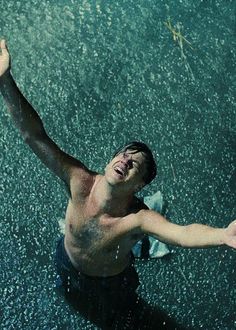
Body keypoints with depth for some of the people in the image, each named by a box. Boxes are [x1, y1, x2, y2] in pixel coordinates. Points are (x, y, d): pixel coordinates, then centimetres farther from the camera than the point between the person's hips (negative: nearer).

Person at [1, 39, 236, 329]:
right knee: (67, 285, 35)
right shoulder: (80, 182, -36)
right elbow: (35, 136, -44)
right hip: (68, 264, 2)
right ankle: (69, 286, 71)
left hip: (112, 281, -2)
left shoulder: (138, 219, -43)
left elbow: (182, 232, -64)